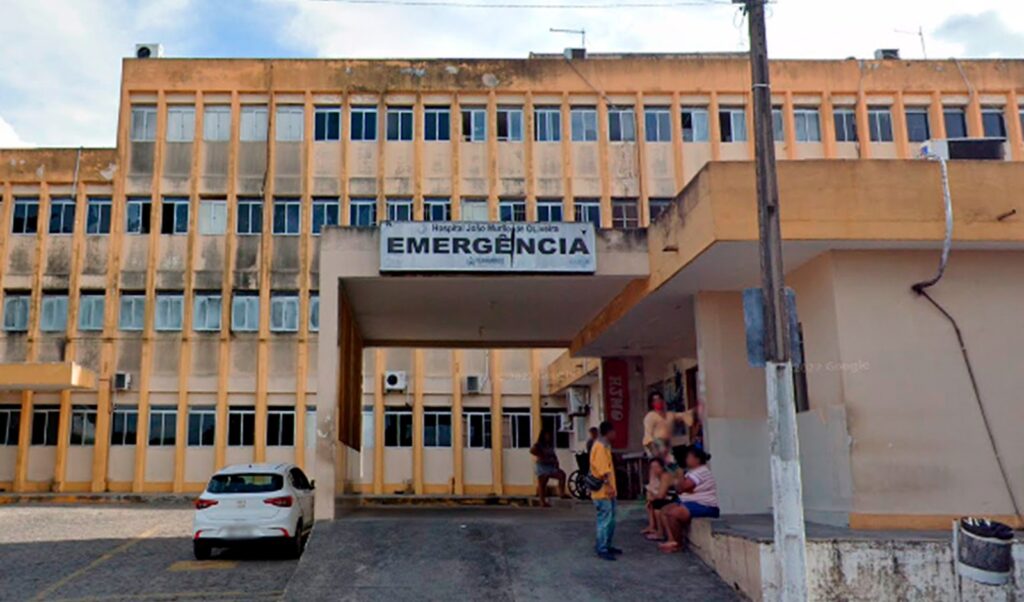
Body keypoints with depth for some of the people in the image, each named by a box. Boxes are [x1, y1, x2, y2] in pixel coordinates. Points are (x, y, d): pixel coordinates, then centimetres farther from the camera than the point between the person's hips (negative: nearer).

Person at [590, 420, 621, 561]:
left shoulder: (605, 445, 16)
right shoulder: (600, 446, -16)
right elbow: (601, 469, -23)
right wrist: (608, 486, -26)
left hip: (607, 490, 10)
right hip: (603, 491, -10)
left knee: (610, 520, 15)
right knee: (605, 520, -7)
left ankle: (607, 546, 23)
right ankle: (601, 549, -3)